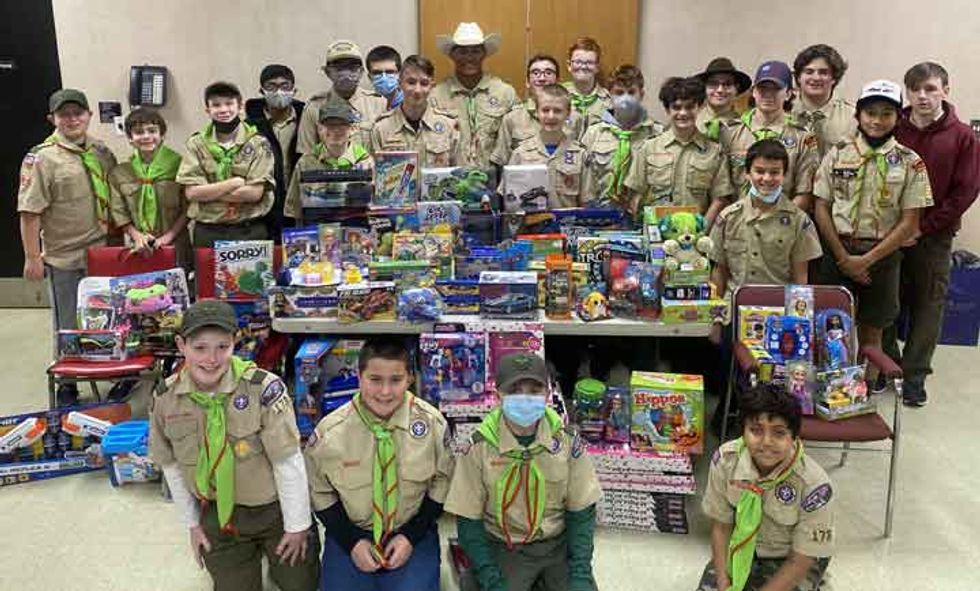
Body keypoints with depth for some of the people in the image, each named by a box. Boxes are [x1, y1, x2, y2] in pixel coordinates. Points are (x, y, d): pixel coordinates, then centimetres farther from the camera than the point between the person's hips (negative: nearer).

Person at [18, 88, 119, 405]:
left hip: (105, 253, 4)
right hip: (65, 259, -4)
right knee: (69, 326, 8)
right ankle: (67, 385, 23)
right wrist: (32, 257, -13)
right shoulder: (42, 158, -10)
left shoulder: (101, 151, 6)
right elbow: (29, 213, -12)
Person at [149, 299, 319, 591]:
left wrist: (297, 526, -12)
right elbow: (172, 466, 3)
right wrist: (192, 523, 10)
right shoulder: (165, 400, -12)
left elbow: (289, 463, -19)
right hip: (218, 513, 3)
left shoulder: (263, 388, -26)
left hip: (273, 508, -2)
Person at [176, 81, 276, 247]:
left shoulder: (258, 143, 0)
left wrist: (208, 192, -9)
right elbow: (191, 192, -4)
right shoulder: (196, 144, 6)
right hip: (207, 233, 1)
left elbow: (255, 193, -9)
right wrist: (235, 182, -11)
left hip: (250, 232, -1)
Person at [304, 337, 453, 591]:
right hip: (350, 534, 1)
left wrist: (411, 535, -8)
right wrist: (352, 541, -8)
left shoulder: (432, 423, -11)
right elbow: (321, 493, 3)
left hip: (413, 535, 0)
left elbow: (441, 484, 1)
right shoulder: (330, 430, -10)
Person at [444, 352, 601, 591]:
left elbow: (582, 511, 0)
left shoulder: (567, 441, -8)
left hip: (559, 544, 2)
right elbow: (468, 521, -8)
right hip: (504, 547, -1)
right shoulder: (479, 448, -14)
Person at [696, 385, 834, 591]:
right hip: (741, 549, 2)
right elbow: (721, 525, -8)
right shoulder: (725, 460, -22)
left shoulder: (813, 484, -31)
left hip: (787, 560, -2)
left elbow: (800, 561, -19)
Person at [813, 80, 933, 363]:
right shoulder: (837, 155, 2)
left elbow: (910, 222, -4)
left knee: (871, 333, 9)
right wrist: (843, 257, -8)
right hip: (838, 253, 0)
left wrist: (867, 260, -10)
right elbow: (822, 209, 0)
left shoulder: (911, 163, -1)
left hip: (882, 256, 0)